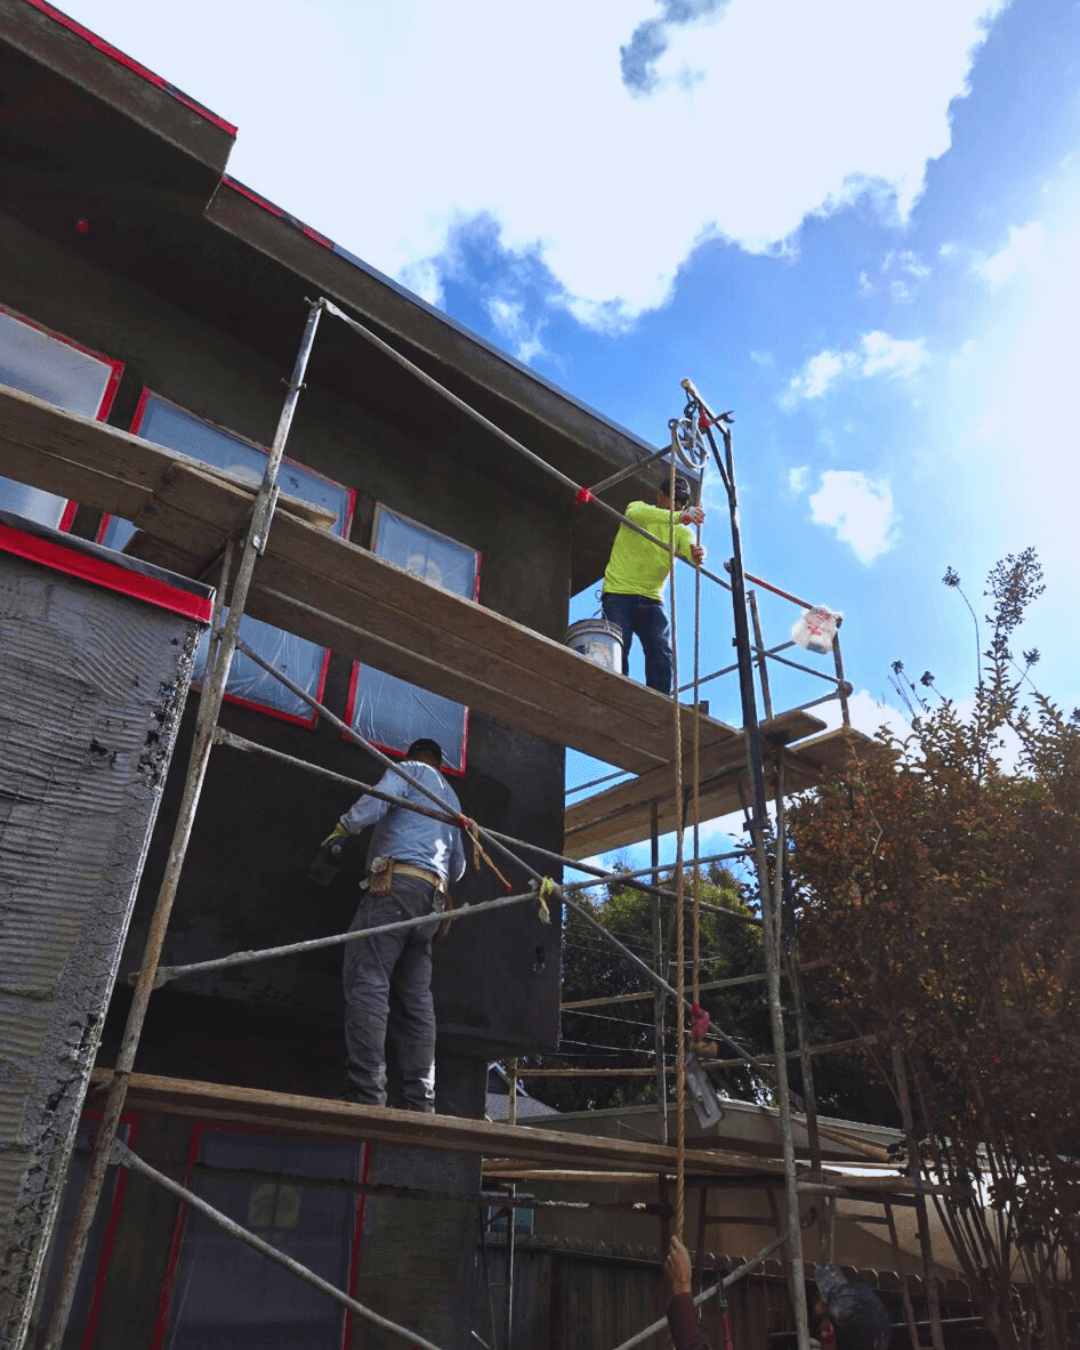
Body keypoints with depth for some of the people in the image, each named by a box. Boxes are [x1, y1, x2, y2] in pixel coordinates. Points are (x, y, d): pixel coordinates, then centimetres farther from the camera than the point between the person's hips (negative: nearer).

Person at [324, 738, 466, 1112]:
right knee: (416, 998, 3)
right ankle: (420, 1102, -3)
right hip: (432, 897, 7)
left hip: (397, 882, -7)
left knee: (368, 982, -14)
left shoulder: (410, 770, 12)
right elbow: (458, 864, 34)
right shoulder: (451, 797, 32)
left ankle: (366, 1093, -24)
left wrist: (342, 828, -2)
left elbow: (377, 799, -10)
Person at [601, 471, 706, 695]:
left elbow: (689, 547, -10)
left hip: (652, 600, 3)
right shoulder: (639, 508, 2)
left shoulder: (680, 531, 13)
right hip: (619, 593, -3)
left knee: (661, 651, -14)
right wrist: (679, 516, -40)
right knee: (618, 649, -16)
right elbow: (637, 514, -25)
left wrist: (697, 554, -37)